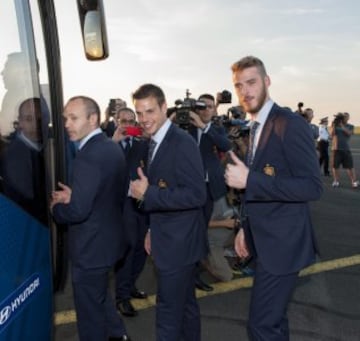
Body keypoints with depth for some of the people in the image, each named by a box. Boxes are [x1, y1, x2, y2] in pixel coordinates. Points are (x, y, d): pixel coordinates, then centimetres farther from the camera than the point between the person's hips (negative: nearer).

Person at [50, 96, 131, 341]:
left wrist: (55, 207, -8)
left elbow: (78, 211, -28)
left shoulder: (88, 156, -26)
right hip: (108, 237, 10)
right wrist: (73, 196, 4)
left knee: (89, 308, 10)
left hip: (91, 246, -10)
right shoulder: (113, 148, 4)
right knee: (100, 295, 29)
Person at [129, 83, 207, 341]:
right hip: (170, 239, 9)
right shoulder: (156, 143, 10)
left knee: (169, 310, 1)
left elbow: (196, 195, -26)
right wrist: (153, 231, 18)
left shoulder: (182, 142, -20)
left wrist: (147, 193, -25)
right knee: (185, 303, 22)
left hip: (179, 242, -9)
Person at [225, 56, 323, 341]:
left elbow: (312, 187, -23)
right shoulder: (255, 128, 11)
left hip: (282, 243, -8)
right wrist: (246, 228, 15)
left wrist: (249, 180, -27)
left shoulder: (291, 124, -16)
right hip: (263, 240, 9)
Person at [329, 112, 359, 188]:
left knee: (350, 166, -4)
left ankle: (354, 181, -1)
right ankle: (336, 181, 11)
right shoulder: (335, 125, 7)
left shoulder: (350, 126, 9)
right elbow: (332, 134, -7)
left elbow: (349, 133, -11)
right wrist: (334, 124, -12)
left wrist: (342, 125, -17)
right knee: (335, 166, 2)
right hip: (336, 149, 0)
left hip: (346, 149, 0)